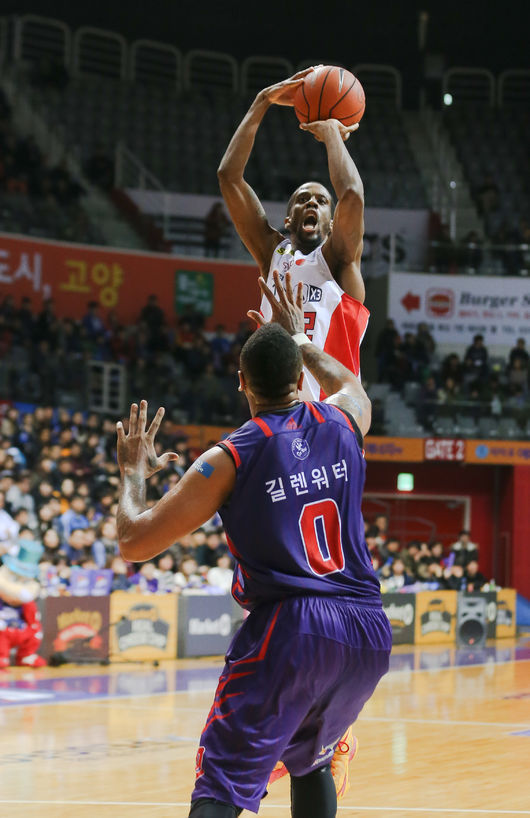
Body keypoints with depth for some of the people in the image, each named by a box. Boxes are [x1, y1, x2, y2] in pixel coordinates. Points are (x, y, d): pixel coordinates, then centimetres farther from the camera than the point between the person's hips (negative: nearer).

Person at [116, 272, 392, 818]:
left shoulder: (228, 459, -3)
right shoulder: (341, 423, 9)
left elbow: (133, 543, 0)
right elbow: (349, 383, 37)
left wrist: (133, 472, 16)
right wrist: (297, 338, 49)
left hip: (287, 630, -5)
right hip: (367, 632, 5)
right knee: (310, 761, 30)